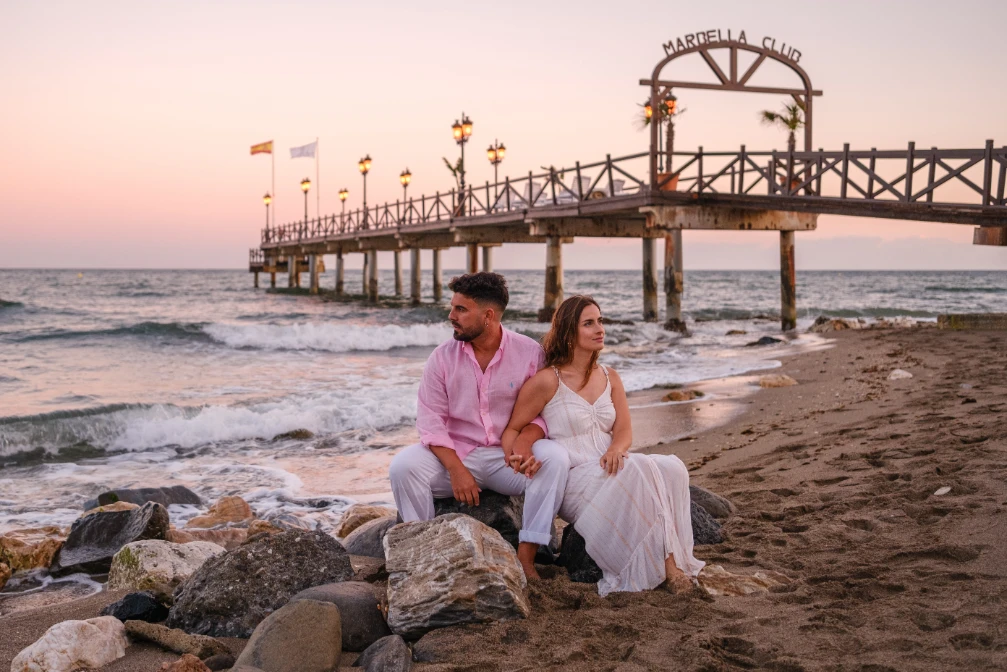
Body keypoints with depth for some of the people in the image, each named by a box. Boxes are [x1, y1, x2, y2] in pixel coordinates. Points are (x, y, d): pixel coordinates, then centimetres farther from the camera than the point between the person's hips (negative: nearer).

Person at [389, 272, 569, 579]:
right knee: (403, 466, -26)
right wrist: (456, 469, -18)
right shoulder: (442, 357, 1)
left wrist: (525, 439, -26)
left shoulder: (529, 353, -3)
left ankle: (526, 556, -24)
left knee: (555, 457, -29)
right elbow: (431, 421, -4)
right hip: (455, 454, 1)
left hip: (508, 459, -1)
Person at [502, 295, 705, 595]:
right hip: (572, 481, -6)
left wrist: (616, 449, -18)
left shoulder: (609, 377, 14)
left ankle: (672, 562, -27)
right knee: (639, 469, -33)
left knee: (671, 468, -23)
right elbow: (512, 429, -2)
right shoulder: (547, 381, -5)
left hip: (610, 469, 6)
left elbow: (624, 429, 6)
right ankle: (665, 566, -30)